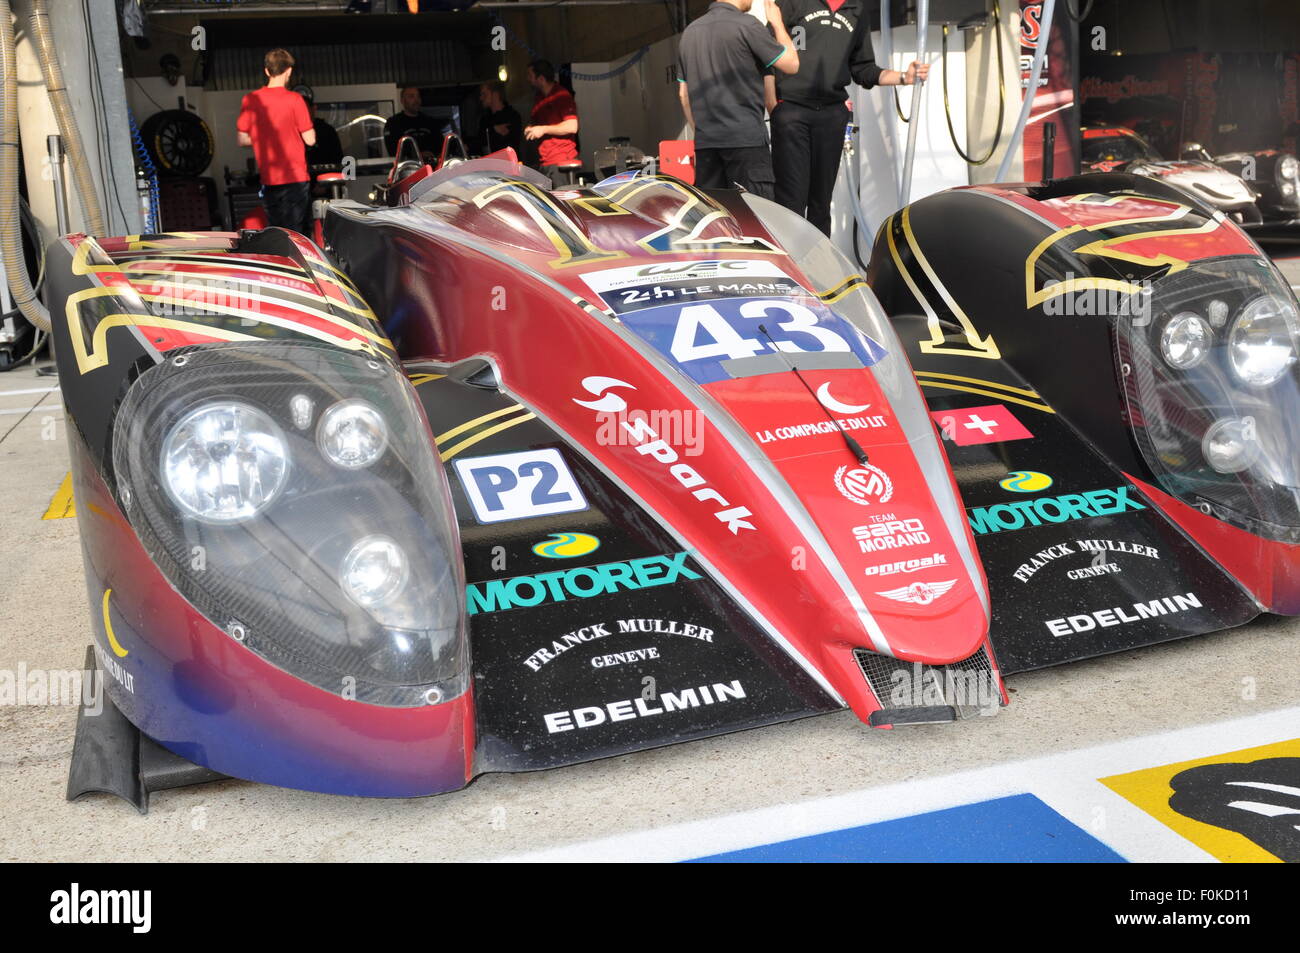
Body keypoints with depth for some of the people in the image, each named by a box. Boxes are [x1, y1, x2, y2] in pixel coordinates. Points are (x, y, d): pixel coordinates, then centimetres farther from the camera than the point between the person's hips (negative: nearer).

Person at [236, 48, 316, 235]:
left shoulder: (250, 100, 2)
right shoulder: (294, 100, -9)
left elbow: (243, 140, 7)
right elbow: (310, 139, -8)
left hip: (269, 180, 4)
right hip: (296, 177, -4)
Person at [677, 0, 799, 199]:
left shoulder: (690, 31, 14)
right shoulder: (746, 25, -7)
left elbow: (684, 94, 17)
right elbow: (791, 63, 0)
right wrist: (777, 22, 14)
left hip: (704, 143, 6)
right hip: (746, 139, -6)